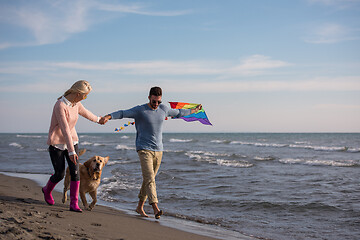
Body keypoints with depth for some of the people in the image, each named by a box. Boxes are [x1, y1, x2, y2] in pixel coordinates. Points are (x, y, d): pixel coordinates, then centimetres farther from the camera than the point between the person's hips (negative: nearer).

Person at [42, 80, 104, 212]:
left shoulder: (76, 104, -1)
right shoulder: (60, 106, -25)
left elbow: (85, 112, 23)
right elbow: (65, 129, -30)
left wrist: (97, 119, 42)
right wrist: (71, 151, -33)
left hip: (71, 141, 6)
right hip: (57, 143, -6)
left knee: (75, 172, -9)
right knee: (59, 174, 1)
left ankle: (74, 204, -4)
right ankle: (47, 190, 34)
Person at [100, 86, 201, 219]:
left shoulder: (164, 109, 10)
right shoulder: (139, 110, -6)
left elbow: (178, 113, 27)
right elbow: (122, 113, -15)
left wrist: (194, 110, 39)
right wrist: (108, 117, -33)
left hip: (158, 150, 5)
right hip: (144, 149, -5)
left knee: (149, 179, 8)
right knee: (149, 178, -16)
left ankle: (140, 207, 20)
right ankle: (155, 208, -23)